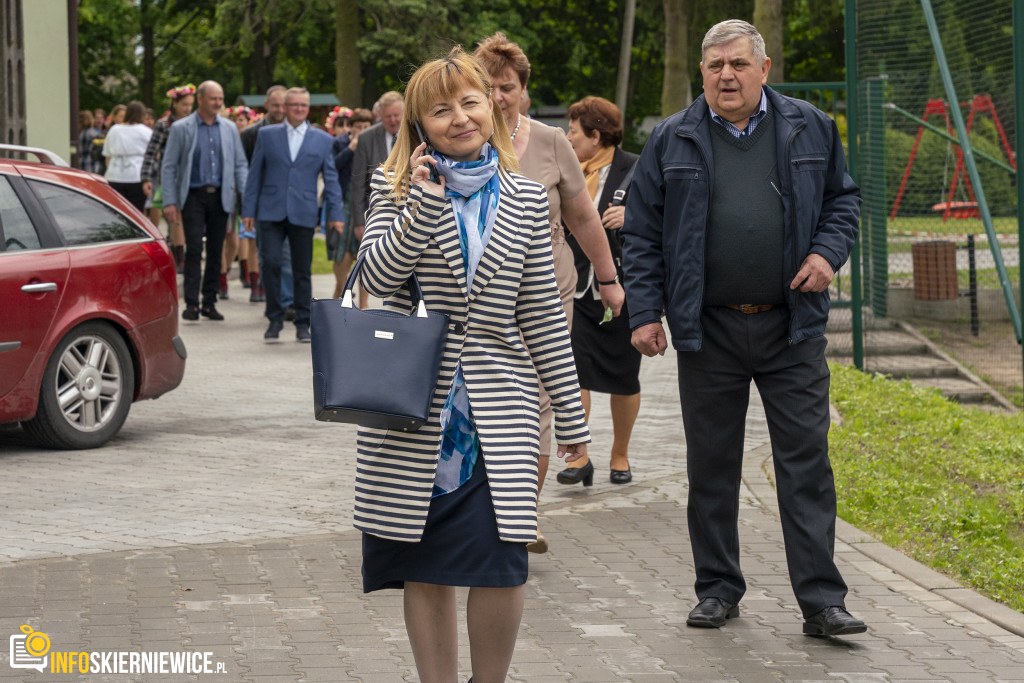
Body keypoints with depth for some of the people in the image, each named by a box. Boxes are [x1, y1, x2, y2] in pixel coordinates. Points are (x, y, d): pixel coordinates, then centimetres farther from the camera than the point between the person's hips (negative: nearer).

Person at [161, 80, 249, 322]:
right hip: (194, 196, -3)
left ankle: (210, 303, 13)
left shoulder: (229, 128, 9)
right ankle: (191, 304, -8)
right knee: (194, 249, -10)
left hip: (220, 196, 3)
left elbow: (240, 164, 13)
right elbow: (168, 166, 1)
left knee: (215, 251, 5)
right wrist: (169, 202, -6)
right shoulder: (181, 128, 0)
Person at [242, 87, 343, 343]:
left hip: (303, 213, 0)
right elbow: (255, 174, 9)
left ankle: (303, 324, 14)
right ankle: (275, 319, 2)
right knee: (270, 262, -11)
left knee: (302, 271, 3)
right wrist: (248, 209, 4)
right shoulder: (267, 135, 9)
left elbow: (331, 179, 9)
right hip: (271, 212, 0)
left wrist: (335, 214, 2)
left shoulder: (322, 140, 9)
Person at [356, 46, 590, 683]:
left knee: (502, 566, -9)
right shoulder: (399, 188, 5)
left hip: (497, 410, 0)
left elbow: (543, 314, 10)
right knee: (426, 569, 5)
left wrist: (571, 413, 9)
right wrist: (426, 201, -14)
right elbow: (380, 276, -9)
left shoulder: (526, 199, 8)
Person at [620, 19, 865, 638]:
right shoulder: (672, 142, 4)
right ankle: (719, 589, 20)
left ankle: (822, 600, 0)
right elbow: (642, 235, 5)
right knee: (711, 465, 7)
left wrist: (828, 252, -3)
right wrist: (645, 312, -2)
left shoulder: (810, 129, 6)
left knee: (806, 460, -3)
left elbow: (843, 198, 16)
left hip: (792, 328, 0)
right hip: (708, 331, 0)